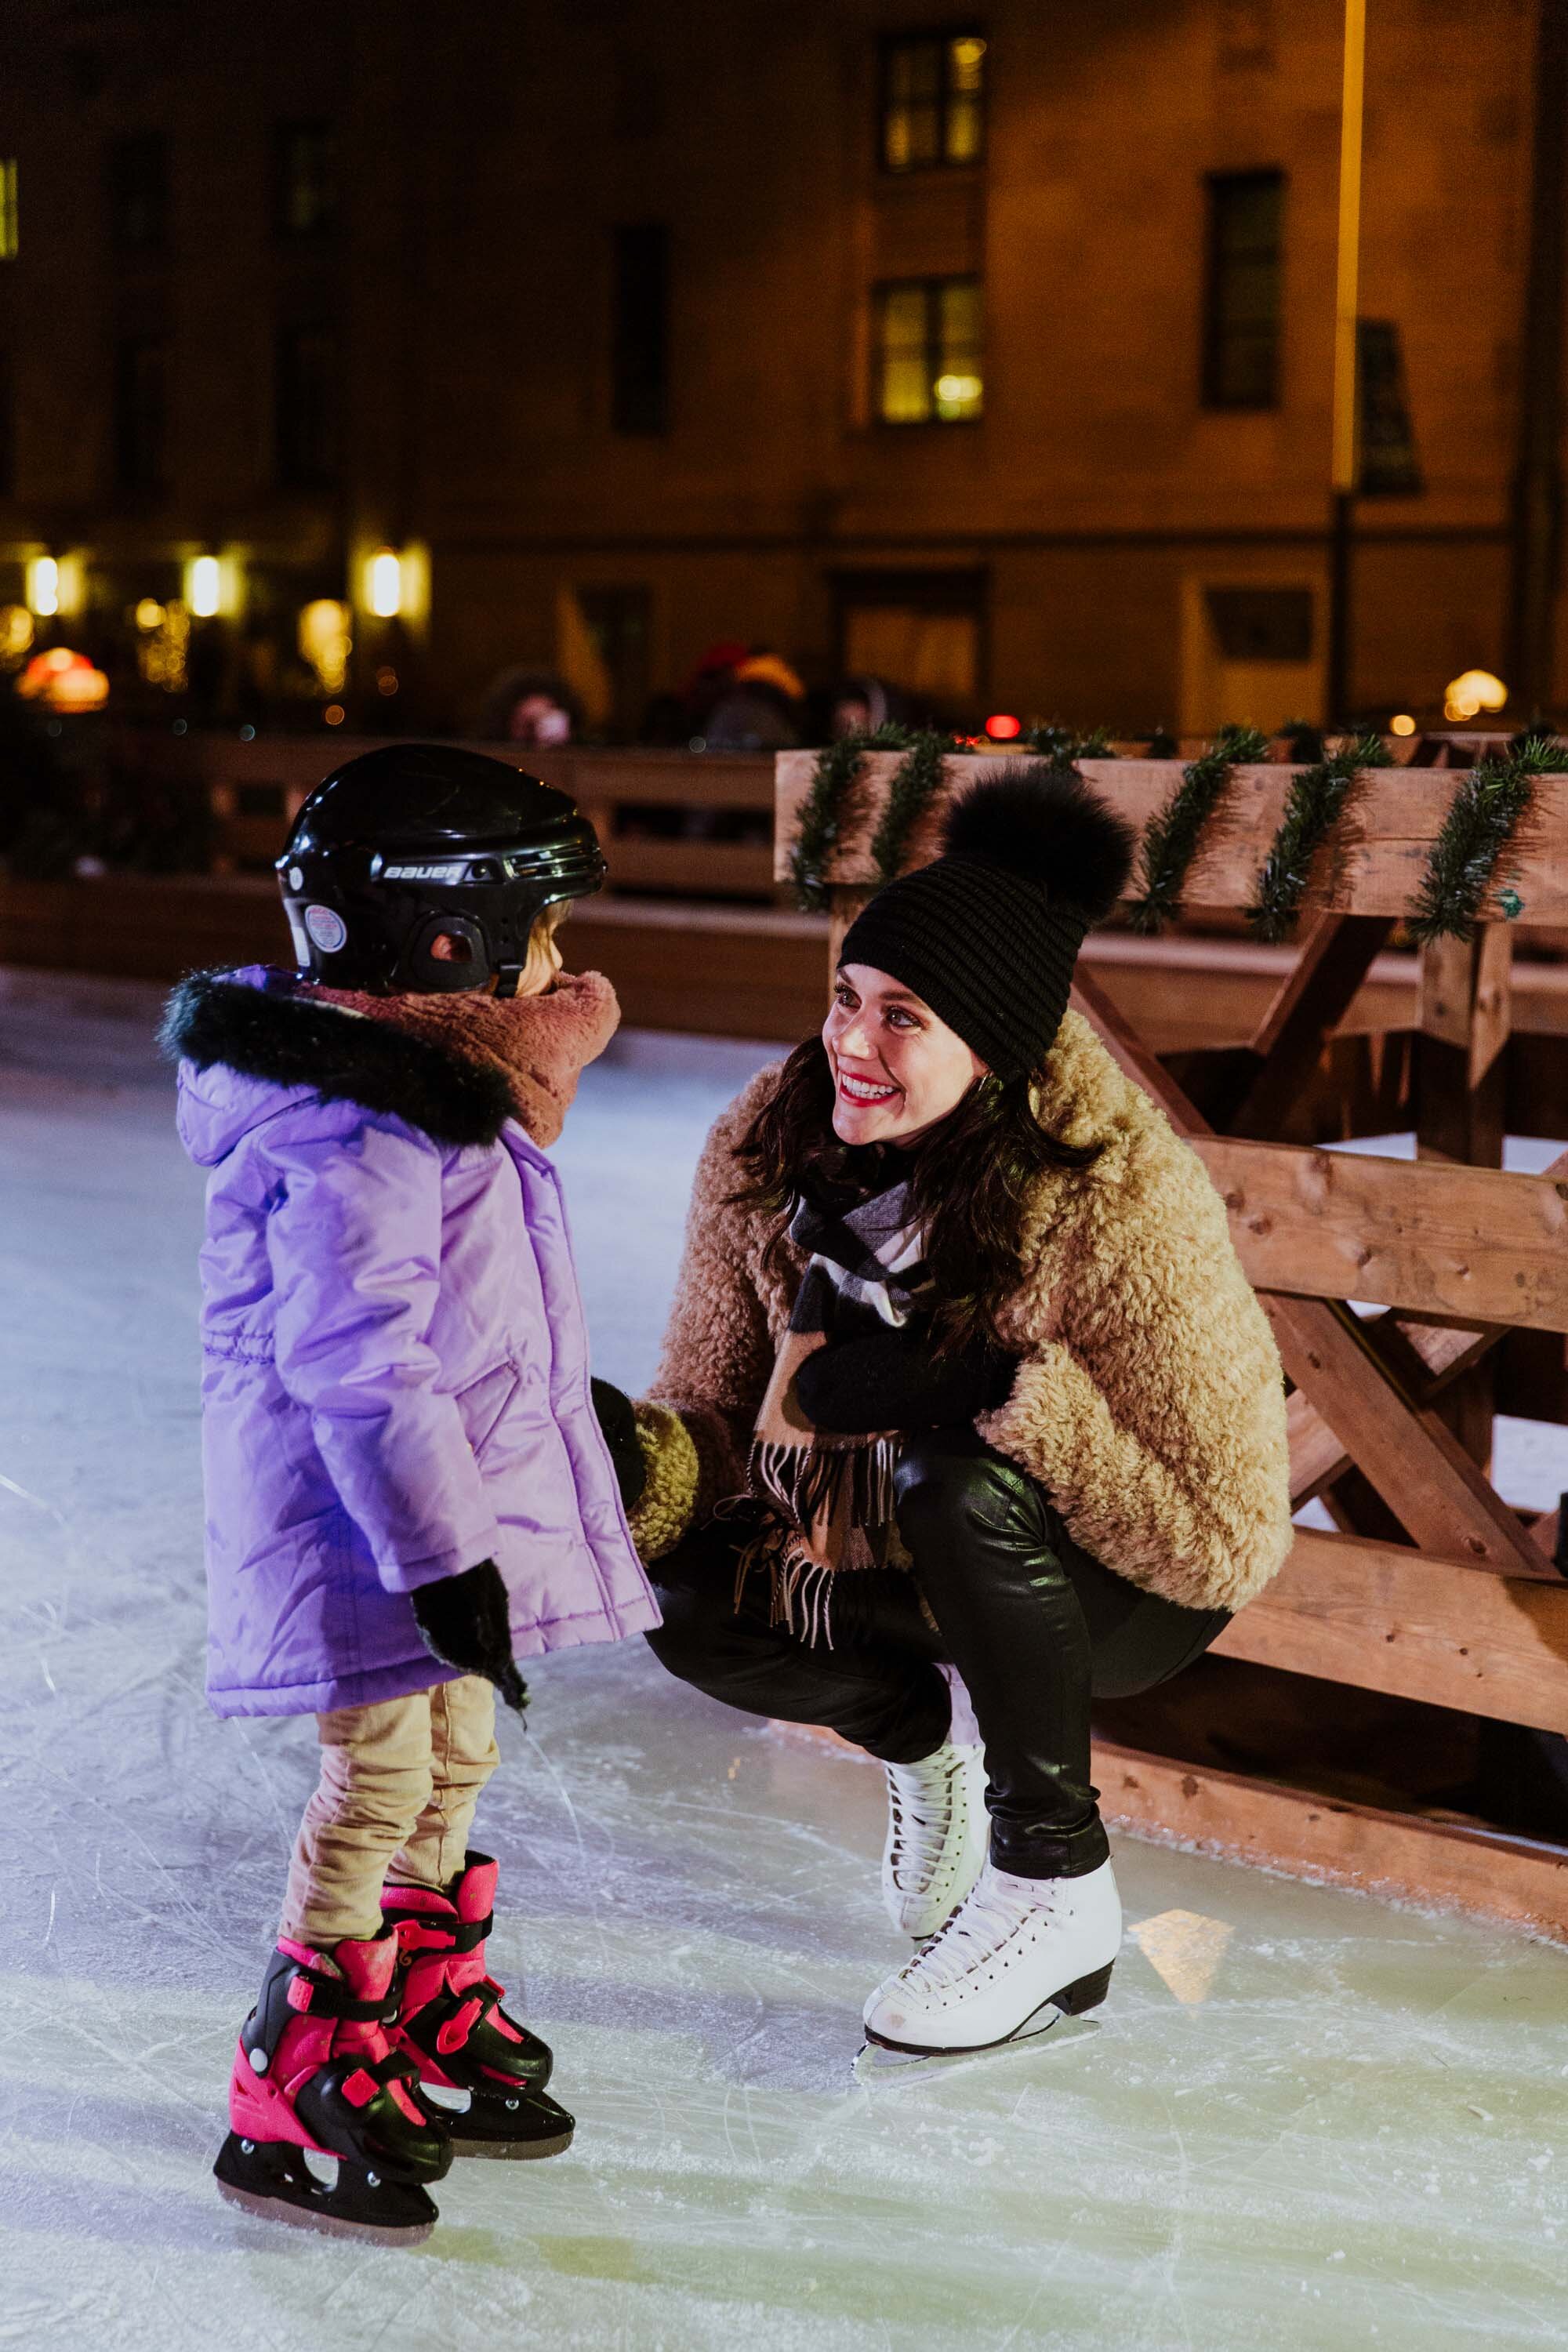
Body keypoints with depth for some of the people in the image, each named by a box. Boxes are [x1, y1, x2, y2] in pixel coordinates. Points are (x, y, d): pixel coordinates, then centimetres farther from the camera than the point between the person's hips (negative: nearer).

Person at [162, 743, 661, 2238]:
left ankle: (433, 2022, 35)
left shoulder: (436, 1088, 10)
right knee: (380, 1780, -4)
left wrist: (587, 1417, 29)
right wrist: (443, 1556, -27)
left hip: (448, 1497, 10)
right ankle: (297, 2096, 8)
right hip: (359, 1514, -10)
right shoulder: (355, 1131, -24)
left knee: (456, 1760, 19)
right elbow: (357, 1362, -28)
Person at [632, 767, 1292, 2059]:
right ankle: (930, 1732, 13)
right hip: (888, 1557, 5)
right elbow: (713, 1398, -4)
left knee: (954, 1481, -35)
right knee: (689, 1599, -20)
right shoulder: (771, 1146, -15)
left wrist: (988, 1389, -37)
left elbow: (1226, 1538, -28)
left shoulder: (1126, 1203, -29)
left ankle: (1058, 1892, -14)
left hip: (1126, 1591, -5)